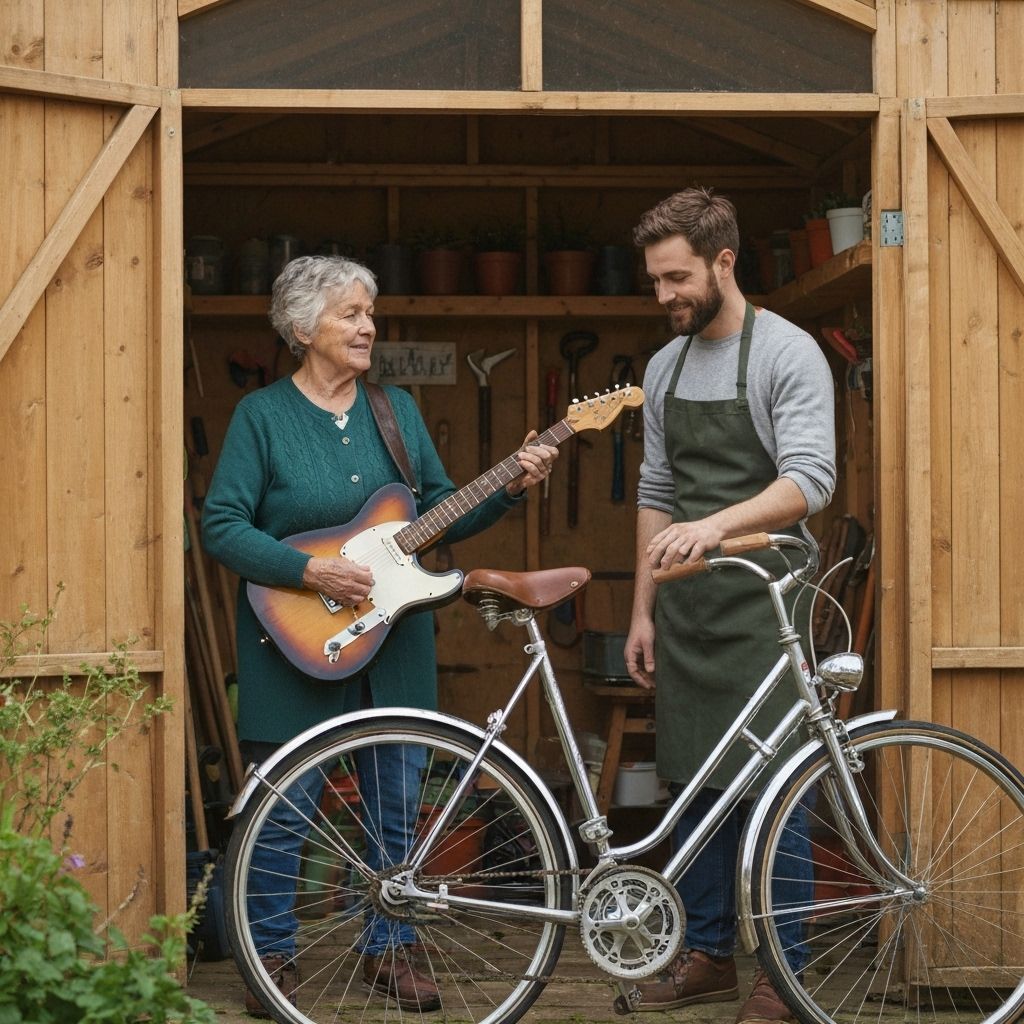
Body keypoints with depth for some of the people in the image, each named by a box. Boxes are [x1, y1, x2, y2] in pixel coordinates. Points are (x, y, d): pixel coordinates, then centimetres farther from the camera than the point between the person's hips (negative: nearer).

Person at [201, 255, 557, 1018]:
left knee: (396, 803, 8)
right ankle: (274, 956, 14)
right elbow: (221, 526, -11)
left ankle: (389, 949, 22)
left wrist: (511, 488, -6)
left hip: (392, 641, 5)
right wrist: (313, 571, -20)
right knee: (286, 806, 0)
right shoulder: (262, 415, -5)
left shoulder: (398, 409, 9)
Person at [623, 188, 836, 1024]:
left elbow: (810, 481, -20)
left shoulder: (787, 354, -9)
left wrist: (716, 524, -34)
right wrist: (643, 611, 13)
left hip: (760, 603, -6)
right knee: (693, 784, 10)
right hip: (686, 607, 7)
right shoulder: (664, 368, 12)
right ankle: (708, 953, 21)